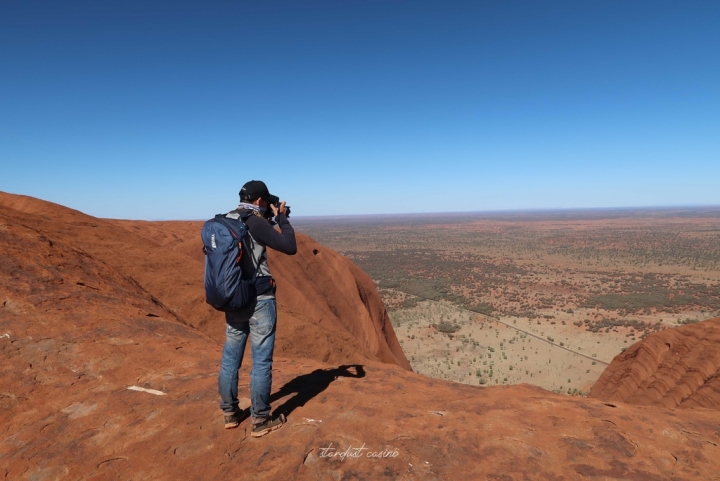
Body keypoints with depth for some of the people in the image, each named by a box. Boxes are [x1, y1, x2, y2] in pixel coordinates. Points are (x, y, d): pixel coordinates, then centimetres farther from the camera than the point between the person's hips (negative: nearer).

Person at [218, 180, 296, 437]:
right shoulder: (255, 222, -16)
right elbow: (290, 247, -15)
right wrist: (282, 217, -4)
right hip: (259, 300, -8)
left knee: (230, 358, 15)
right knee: (261, 361, 3)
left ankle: (230, 413, 30)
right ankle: (261, 421, 14)